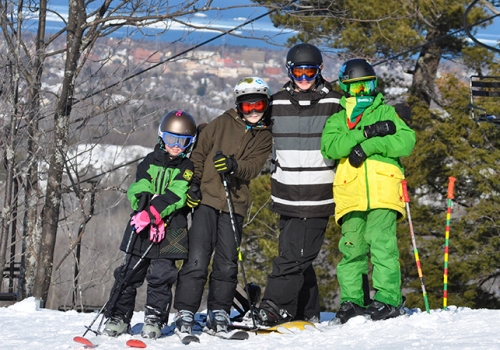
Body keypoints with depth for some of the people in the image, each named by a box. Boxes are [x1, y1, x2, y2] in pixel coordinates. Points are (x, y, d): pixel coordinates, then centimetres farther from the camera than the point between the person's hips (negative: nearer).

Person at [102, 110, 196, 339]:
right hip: (142, 226, 2)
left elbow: (175, 196, -11)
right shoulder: (150, 161, 11)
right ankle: (118, 317, 8)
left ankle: (154, 319, 2)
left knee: (161, 274, -6)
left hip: (171, 228, -2)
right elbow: (139, 191, -1)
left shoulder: (188, 168, 5)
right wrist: (148, 216, -18)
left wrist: (153, 213, -25)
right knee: (130, 273, 1)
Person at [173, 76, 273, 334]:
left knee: (227, 263, 3)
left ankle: (219, 312, 15)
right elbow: (199, 152, 8)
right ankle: (185, 311, -4)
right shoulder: (222, 124, 7)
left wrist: (234, 166, -24)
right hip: (206, 197, -2)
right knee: (197, 259, -8)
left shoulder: (264, 137, 11)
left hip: (234, 204, 2)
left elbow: (253, 167, -4)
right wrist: (193, 182, -3)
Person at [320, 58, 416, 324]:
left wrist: (369, 146, -10)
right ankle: (352, 300, 3)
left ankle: (388, 298, -13)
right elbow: (330, 147, -2)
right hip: (350, 194, 2)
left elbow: (407, 140, 0)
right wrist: (367, 132, -11)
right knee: (352, 248, -2)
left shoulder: (387, 113, 17)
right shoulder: (336, 121, 20)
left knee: (382, 243, -13)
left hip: (383, 191, -2)